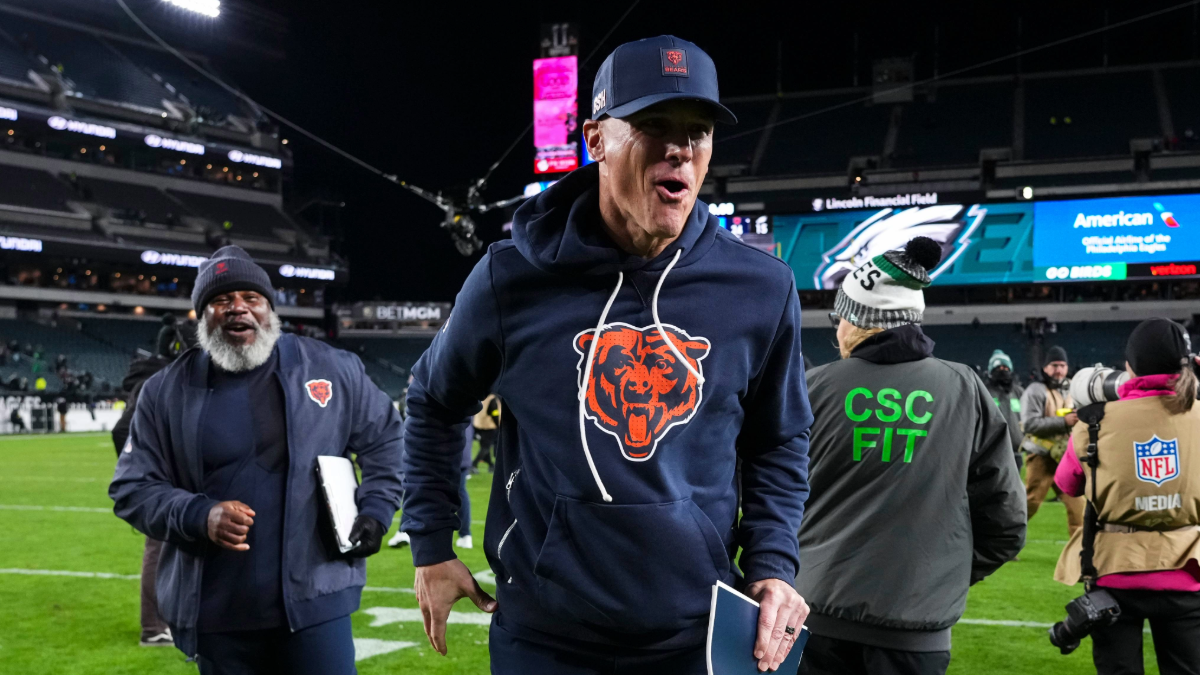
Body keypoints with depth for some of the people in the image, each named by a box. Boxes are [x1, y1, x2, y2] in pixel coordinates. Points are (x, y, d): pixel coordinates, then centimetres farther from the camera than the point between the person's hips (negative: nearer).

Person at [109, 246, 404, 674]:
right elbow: (133, 488, 3)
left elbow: (384, 437, 14)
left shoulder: (330, 369, 2)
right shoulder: (166, 392, 3)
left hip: (314, 602, -1)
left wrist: (376, 511, 1)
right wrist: (198, 516, -14)